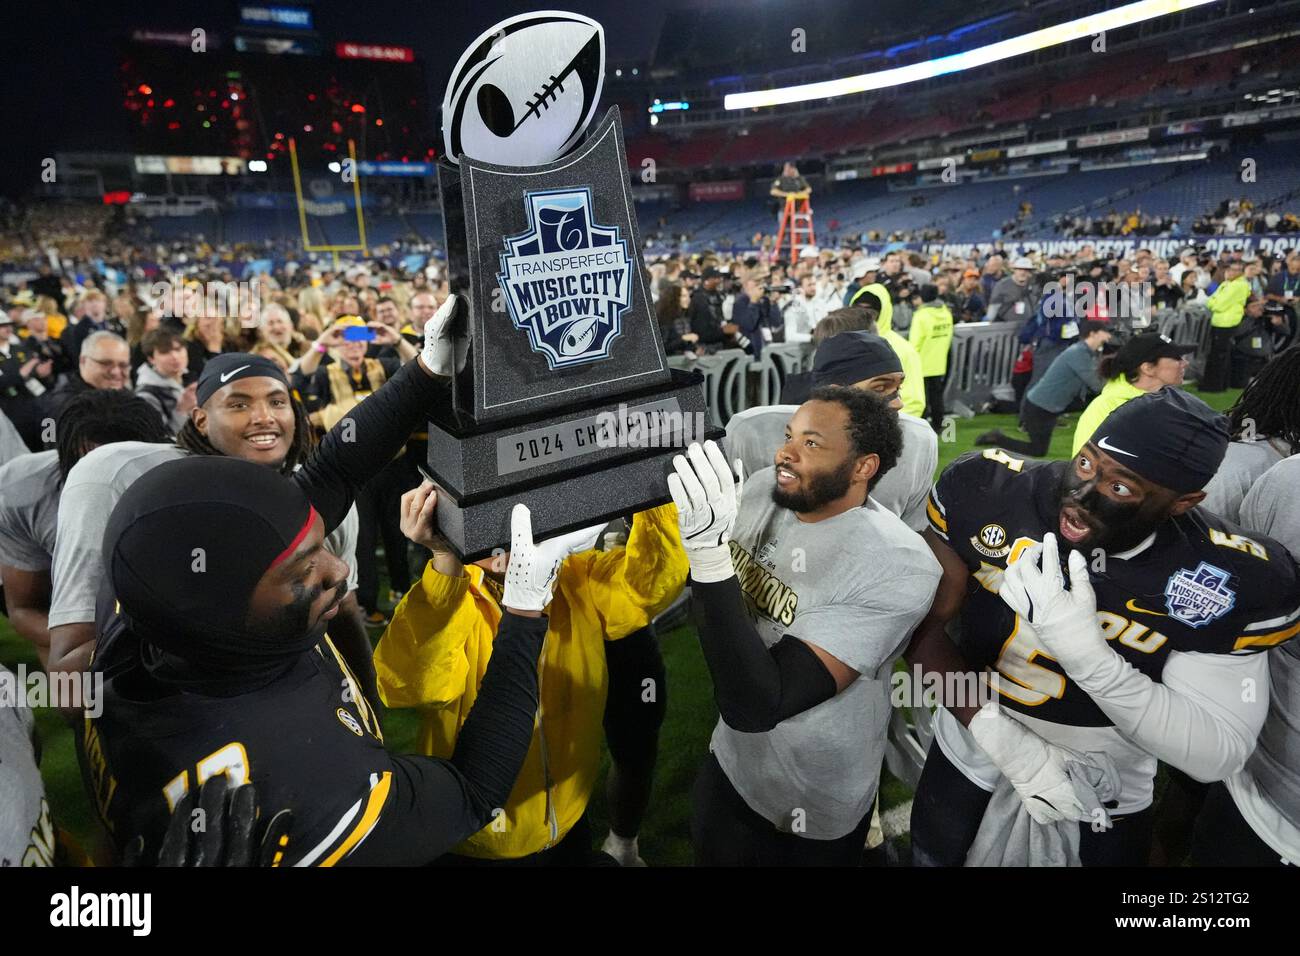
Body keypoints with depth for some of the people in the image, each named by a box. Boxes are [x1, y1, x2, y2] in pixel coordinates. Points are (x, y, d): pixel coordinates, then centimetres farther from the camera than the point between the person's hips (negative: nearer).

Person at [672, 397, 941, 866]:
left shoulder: (899, 567, -31)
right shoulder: (761, 491, -12)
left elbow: (757, 706, -37)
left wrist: (709, 554, -43)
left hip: (815, 807, -5)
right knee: (711, 856, 26)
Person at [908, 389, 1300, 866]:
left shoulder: (1229, 579, -24)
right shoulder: (989, 492, -24)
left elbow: (1219, 755, -23)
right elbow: (923, 626, -18)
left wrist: (1084, 651, -37)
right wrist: (1002, 735, -30)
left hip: (1106, 788, -1)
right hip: (972, 748, 1)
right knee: (933, 856, 24)